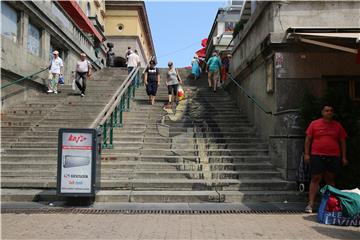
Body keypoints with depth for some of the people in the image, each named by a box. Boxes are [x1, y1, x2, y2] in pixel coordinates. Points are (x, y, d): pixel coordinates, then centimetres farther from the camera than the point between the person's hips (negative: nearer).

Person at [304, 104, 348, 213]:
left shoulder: (338, 126, 11)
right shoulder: (314, 124, 6)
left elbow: (342, 142, 13)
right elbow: (308, 139, 5)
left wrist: (344, 157, 7)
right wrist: (306, 154, -2)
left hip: (333, 157, 2)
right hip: (317, 156, -2)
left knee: (330, 180, 9)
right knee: (315, 179, -3)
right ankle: (310, 204, -3)